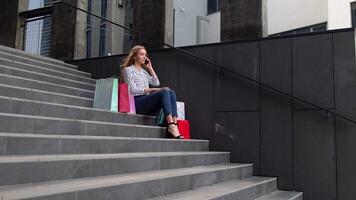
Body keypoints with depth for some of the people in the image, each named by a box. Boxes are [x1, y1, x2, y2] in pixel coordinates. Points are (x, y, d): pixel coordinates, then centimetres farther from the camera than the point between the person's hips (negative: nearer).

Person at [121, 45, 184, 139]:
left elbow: (156, 83, 20)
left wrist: (150, 68, 19)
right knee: (164, 92, -29)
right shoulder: (128, 70, 6)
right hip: (136, 102, -7)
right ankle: (171, 127, -42)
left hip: (147, 101, 7)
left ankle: (174, 126, -34)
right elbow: (132, 90, -8)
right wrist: (152, 90, -15)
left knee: (171, 92, -19)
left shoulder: (144, 71, 27)